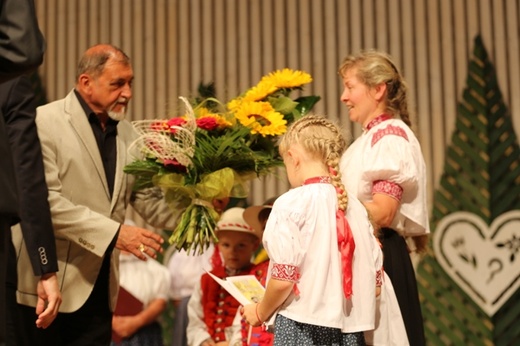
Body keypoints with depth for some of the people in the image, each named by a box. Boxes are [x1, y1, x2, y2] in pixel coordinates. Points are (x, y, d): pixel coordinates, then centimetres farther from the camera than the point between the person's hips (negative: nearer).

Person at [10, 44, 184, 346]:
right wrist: (114, 233, -22)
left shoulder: (127, 134, 11)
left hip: (100, 285, 6)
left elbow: (148, 199, 9)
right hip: (48, 282, -5)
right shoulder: (44, 123, -9)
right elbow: (44, 200, -18)